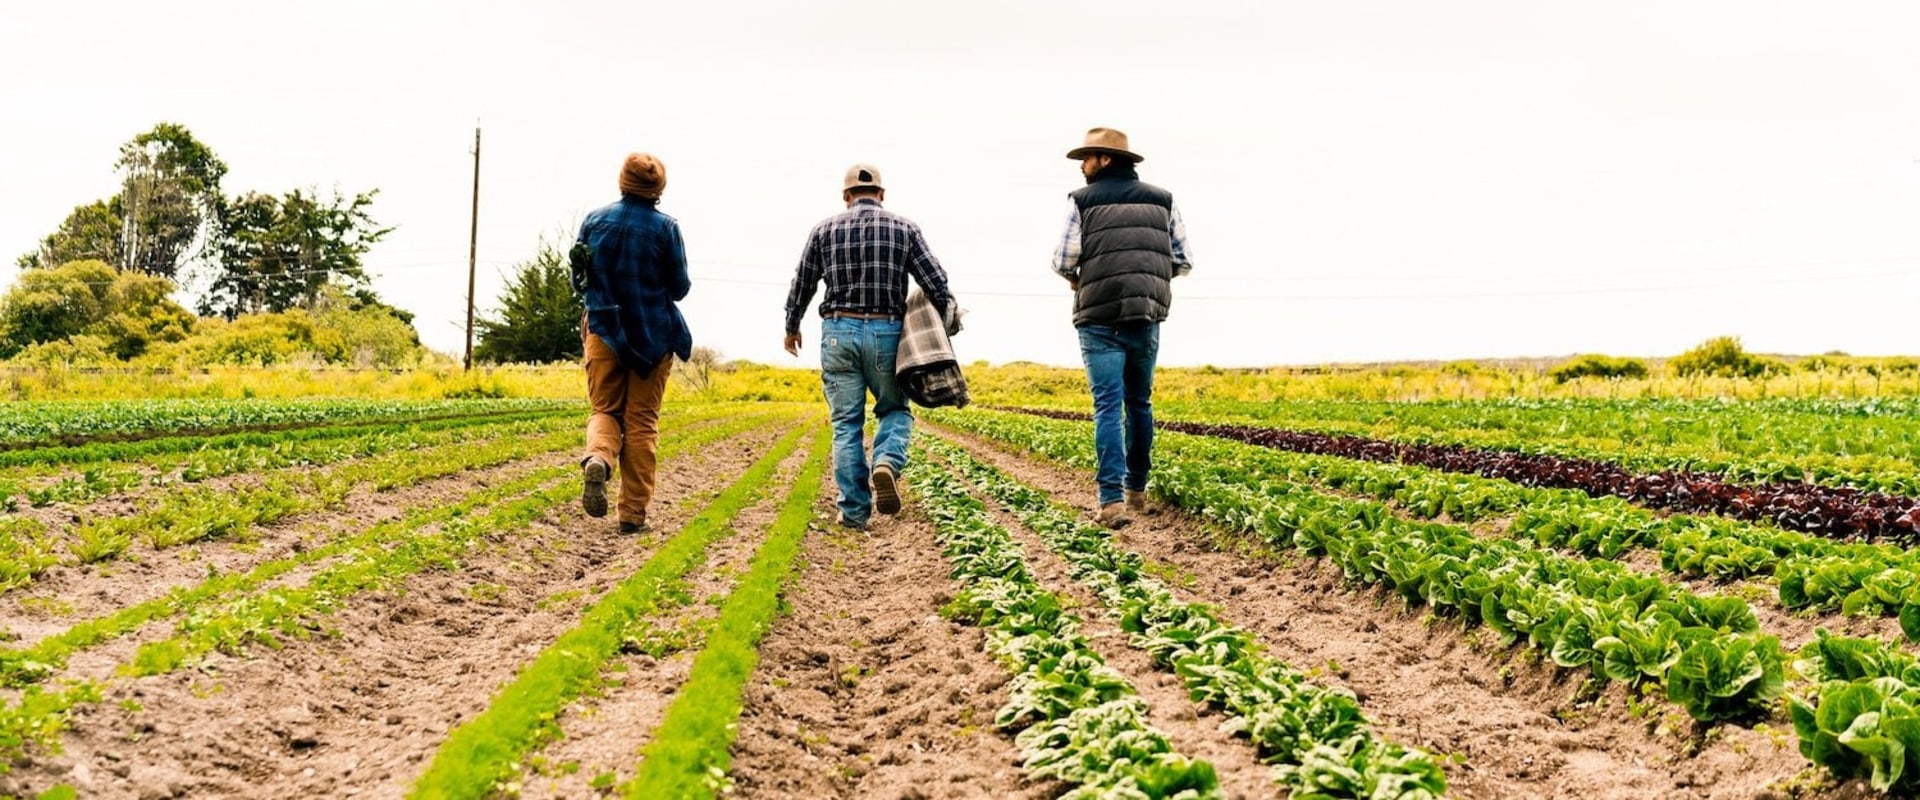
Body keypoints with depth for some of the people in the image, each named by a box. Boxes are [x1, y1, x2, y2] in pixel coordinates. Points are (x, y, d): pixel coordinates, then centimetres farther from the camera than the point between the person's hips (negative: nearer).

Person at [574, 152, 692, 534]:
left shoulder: (593, 221, 0)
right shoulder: (665, 227, -9)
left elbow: (579, 282, 5)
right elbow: (680, 287, -5)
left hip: (603, 331, 2)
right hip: (652, 336, -2)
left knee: (605, 410, 13)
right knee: (641, 421, 6)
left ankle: (597, 459, -21)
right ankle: (633, 513, 7)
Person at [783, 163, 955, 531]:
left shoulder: (826, 229, 6)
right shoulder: (905, 228, 3)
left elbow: (802, 284, 12)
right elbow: (936, 283, 0)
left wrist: (791, 328, 27)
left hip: (839, 333, 1)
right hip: (886, 334, -1)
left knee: (846, 423, 6)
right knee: (895, 409, 16)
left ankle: (855, 511, 3)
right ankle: (887, 463, -14)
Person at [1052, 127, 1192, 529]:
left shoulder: (1085, 200, -1)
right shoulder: (1163, 201, 11)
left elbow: (1063, 262, -5)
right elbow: (1183, 261, 9)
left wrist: (1076, 279, 18)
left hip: (1101, 318, -3)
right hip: (1147, 318, 3)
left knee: (1108, 406, -5)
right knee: (1139, 403, 18)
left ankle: (1112, 500, -14)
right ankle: (1136, 489, 27)